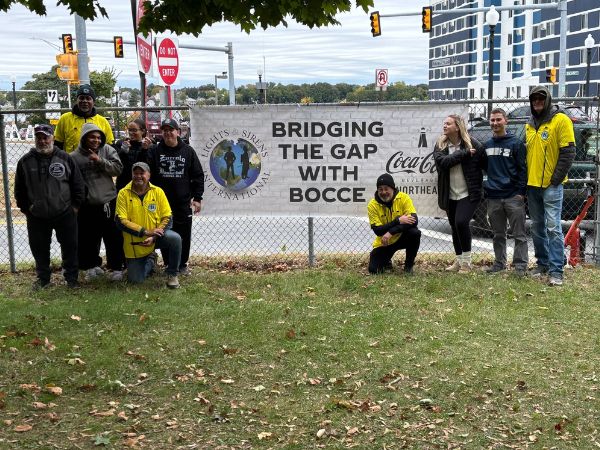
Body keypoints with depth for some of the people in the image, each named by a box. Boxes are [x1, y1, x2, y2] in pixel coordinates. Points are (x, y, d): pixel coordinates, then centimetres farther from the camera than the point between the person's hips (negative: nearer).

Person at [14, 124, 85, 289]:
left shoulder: (65, 158, -2)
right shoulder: (25, 161, 0)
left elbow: (78, 184, 3)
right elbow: (19, 189, 7)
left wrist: (75, 206, 0)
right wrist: (26, 208, 4)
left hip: (65, 214, -1)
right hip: (37, 217, 1)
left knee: (70, 247, 8)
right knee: (39, 249, 11)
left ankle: (71, 278, 23)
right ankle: (43, 278, 28)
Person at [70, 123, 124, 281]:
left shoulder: (107, 150, 2)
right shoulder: (74, 157, 0)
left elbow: (118, 168, -6)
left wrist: (100, 161, -16)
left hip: (108, 202, 0)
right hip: (86, 205, 0)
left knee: (114, 238, 2)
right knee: (89, 239, 11)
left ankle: (116, 268, 13)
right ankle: (92, 265, 29)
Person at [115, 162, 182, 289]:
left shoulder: (158, 192, -5)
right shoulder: (124, 193, -8)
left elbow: (167, 218, -6)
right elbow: (120, 221, -14)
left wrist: (153, 237, -21)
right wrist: (145, 232, -22)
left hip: (156, 237, 0)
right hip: (134, 243, 0)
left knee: (175, 238, -31)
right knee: (135, 280, 2)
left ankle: (172, 274, -8)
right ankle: (150, 260, 36)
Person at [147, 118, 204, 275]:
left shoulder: (188, 151, 3)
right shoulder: (155, 151, 3)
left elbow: (198, 175, 3)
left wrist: (197, 198, 0)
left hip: (183, 203, 0)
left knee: (184, 235, 5)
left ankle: (182, 264, 19)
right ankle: (169, 264, 19)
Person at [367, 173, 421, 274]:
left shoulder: (403, 198, -15)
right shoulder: (372, 205, -13)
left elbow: (414, 220, -27)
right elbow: (377, 230, -21)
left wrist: (391, 232, -35)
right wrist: (398, 221, -33)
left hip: (401, 238, 0)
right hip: (383, 243, 0)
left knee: (415, 233, -32)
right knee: (373, 270, -16)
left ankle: (409, 266, -8)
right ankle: (386, 262, 24)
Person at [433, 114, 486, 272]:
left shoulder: (472, 144, -7)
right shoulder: (440, 145, 2)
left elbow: (487, 164, -4)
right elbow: (442, 161, -18)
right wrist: (464, 153, -21)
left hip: (469, 194, -4)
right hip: (450, 195, 5)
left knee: (461, 222, -20)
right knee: (455, 227, 13)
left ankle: (466, 261, -4)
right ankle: (459, 260, 29)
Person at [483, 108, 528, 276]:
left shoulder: (516, 143, -1)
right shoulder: (486, 145, 13)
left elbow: (522, 169, -4)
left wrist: (521, 191, -10)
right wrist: (485, 188, 13)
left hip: (513, 197, -5)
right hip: (493, 197, 5)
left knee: (519, 234, -3)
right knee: (498, 234, 12)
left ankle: (520, 265, 1)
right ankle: (499, 263, 20)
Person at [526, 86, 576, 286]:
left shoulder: (561, 120, -6)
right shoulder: (529, 125, 13)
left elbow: (568, 153, -10)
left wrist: (556, 179, -13)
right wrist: (524, 181, 13)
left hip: (551, 185, -6)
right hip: (532, 185, 7)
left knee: (552, 226, -9)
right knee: (537, 226, 11)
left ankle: (556, 270, -7)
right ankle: (542, 263, 22)